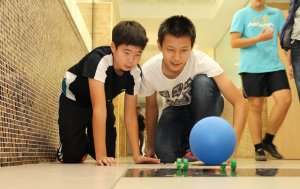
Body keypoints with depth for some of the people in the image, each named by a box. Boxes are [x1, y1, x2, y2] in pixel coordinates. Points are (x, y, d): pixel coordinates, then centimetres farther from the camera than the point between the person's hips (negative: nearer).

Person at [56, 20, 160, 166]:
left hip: (104, 101, 5)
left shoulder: (135, 73, -23)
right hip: (74, 101, -4)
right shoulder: (98, 61, -41)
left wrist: (136, 155, -24)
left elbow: (130, 114, -18)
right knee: (72, 157, -11)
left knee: (109, 154, 0)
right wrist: (100, 155, -46)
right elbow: (98, 109, -44)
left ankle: (88, 145, 34)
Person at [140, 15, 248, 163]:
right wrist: (150, 147, 1)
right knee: (166, 155, -27)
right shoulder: (148, 71, -25)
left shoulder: (201, 61, -33)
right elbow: (151, 107, -5)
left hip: (204, 108, -1)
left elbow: (240, 102, -35)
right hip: (176, 110, 1)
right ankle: (187, 144, 10)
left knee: (203, 82, -35)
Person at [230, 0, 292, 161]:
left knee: (285, 99, -11)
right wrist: (258, 39, -13)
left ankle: (268, 141, 6)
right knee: (256, 106, -2)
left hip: (275, 65, 3)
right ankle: (258, 148, 8)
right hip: (251, 68, -3)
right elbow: (234, 42, -2)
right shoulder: (241, 14, 6)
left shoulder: (276, 14, 15)